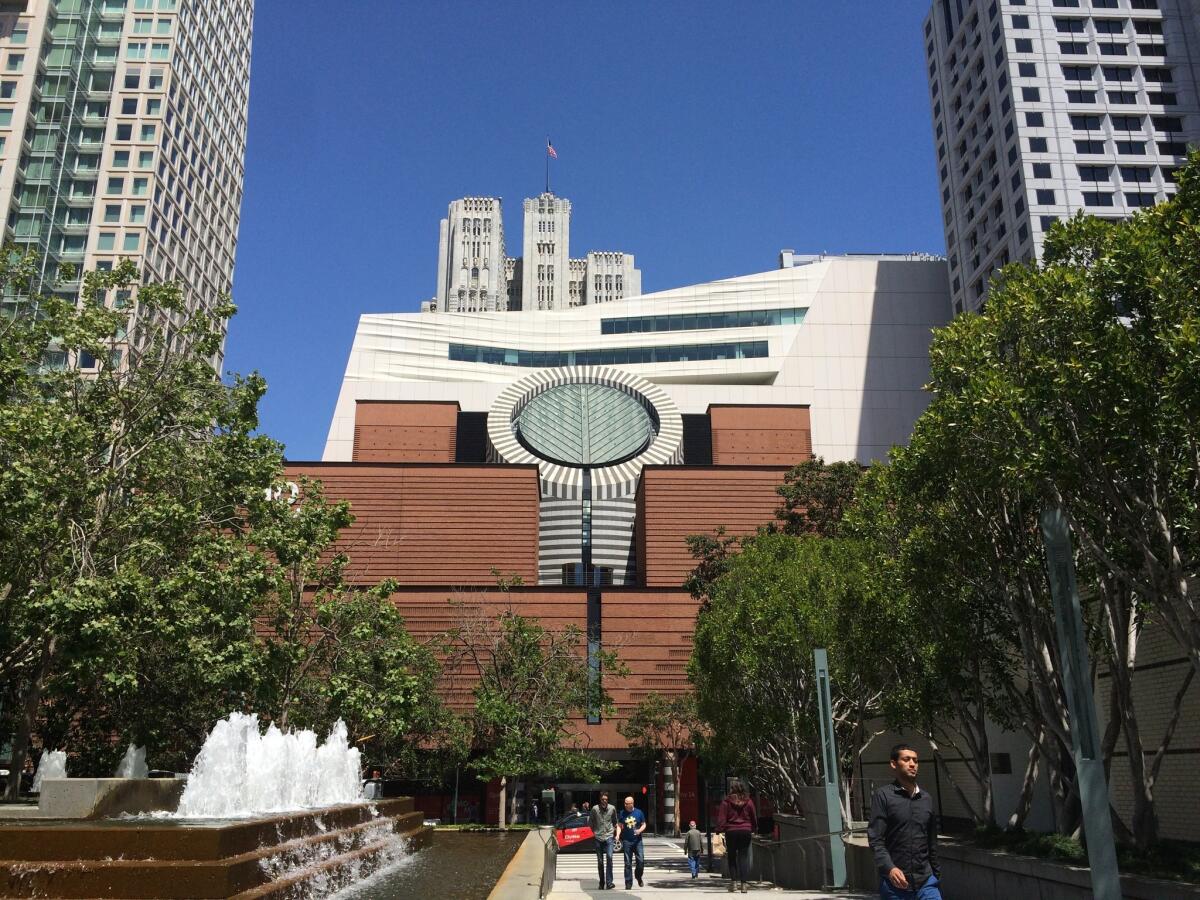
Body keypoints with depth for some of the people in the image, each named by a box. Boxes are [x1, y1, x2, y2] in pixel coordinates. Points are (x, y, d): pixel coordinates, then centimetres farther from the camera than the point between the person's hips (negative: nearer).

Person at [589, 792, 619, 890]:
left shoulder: (612, 808, -1)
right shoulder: (595, 809, -5)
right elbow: (590, 821, 7)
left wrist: (614, 829, 9)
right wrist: (594, 831, 4)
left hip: (608, 837, -1)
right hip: (598, 838, 1)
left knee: (609, 857, -17)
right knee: (600, 862, 8)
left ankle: (609, 882, -17)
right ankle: (601, 883, 20)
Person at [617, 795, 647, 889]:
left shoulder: (639, 812, 2)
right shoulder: (622, 813, 3)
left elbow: (644, 824, 8)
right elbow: (619, 825, 7)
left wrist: (640, 830, -12)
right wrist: (618, 835, -10)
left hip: (638, 841, 0)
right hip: (627, 841, 0)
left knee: (641, 861, -5)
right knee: (628, 863, 2)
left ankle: (639, 877, 22)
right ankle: (628, 883, 10)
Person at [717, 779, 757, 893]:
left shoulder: (726, 802, -5)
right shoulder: (748, 801, 1)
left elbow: (721, 818, -7)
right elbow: (754, 818, 9)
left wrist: (720, 829, -3)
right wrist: (753, 829, 22)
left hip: (731, 832, -1)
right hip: (746, 831, 1)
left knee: (732, 857, 11)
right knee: (743, 857, 4)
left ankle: (734, 881, 5)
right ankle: (743, 884, 0)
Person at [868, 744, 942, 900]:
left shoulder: (927, 799, 12)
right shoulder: (883, 796, -3)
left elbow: (932, 842, 17)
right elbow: (875, 840, -9)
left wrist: (935, 875, 16)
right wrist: (889, 868, -24)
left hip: (926, 881, 3)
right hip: (895, 883, -3)